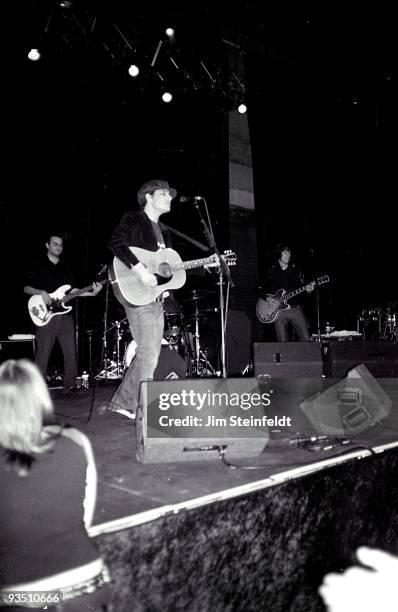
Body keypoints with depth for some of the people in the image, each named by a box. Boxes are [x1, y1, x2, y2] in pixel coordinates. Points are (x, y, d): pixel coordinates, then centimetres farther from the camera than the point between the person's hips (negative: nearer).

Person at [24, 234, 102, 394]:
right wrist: (41, 293, -16)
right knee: (43, 353, -5)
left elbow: (73, 290, 15)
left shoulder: (65, 268, 20)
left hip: (65, 314, 5)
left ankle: (69, 385, 9)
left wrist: (92, 293, 1)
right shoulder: (38, 266, 6)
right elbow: (26, 288, 2)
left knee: (70, 352, 1)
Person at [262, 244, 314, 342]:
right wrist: (268, 298, -8)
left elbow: (301, 287, 9)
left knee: (306, 338, -6)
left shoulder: (296, 270, 12)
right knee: (282, 342, -5)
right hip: (278, 310, -2)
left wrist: (307, 289, -12)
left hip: (295, 309, 2)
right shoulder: (271, 271, 7)